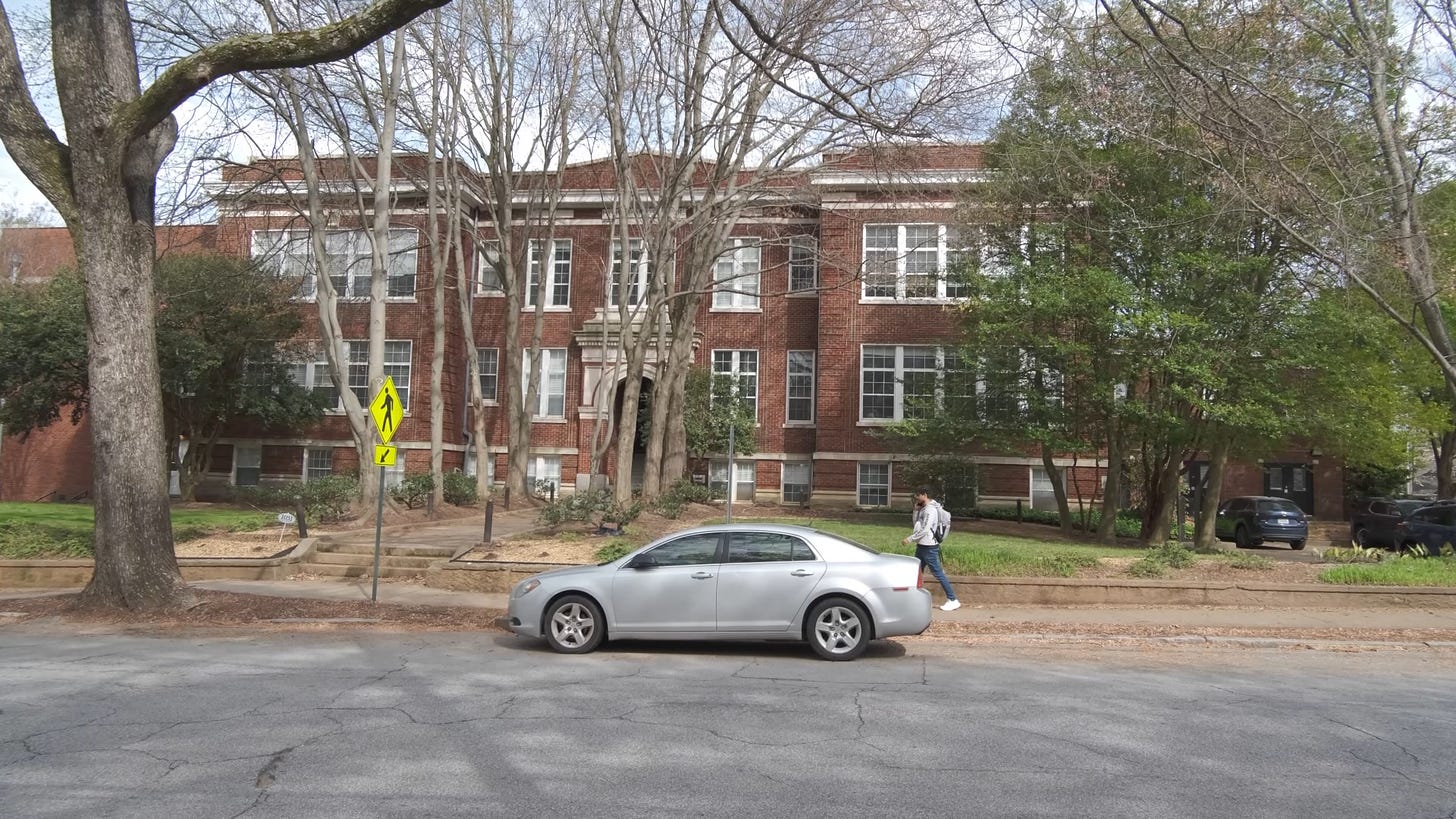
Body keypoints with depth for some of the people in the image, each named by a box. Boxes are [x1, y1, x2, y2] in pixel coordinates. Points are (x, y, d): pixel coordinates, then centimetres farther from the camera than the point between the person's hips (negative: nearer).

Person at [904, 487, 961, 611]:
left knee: (938, 573, -7)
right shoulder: (924, 509, 14)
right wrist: (916, 511, 6)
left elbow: (925, 530, -23)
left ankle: (953, 600, -4)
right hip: (921, 546, 10)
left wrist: (910, 539, -17)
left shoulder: (931, 509, -16)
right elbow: (917, 524, 18)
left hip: (929, 547, -10)